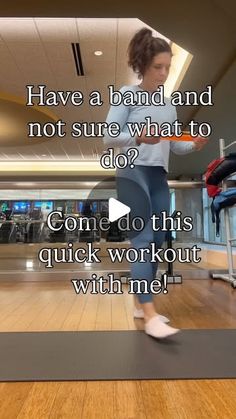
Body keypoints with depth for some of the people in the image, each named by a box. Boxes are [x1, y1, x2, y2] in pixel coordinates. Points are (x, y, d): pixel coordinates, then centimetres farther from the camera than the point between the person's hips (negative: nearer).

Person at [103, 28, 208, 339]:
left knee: (157, 242, 6)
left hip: (159, 177, 7)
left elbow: (175, 146, 19)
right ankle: (150, 316, -13)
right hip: (133, 173, -6)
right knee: (142, 240, -15)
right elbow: (108, 137, -6)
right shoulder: (127, 94, 3)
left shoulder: (169, 104, 19)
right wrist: (138, 137, -23)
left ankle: (140, 303, 19)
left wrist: (194, 145, -2)